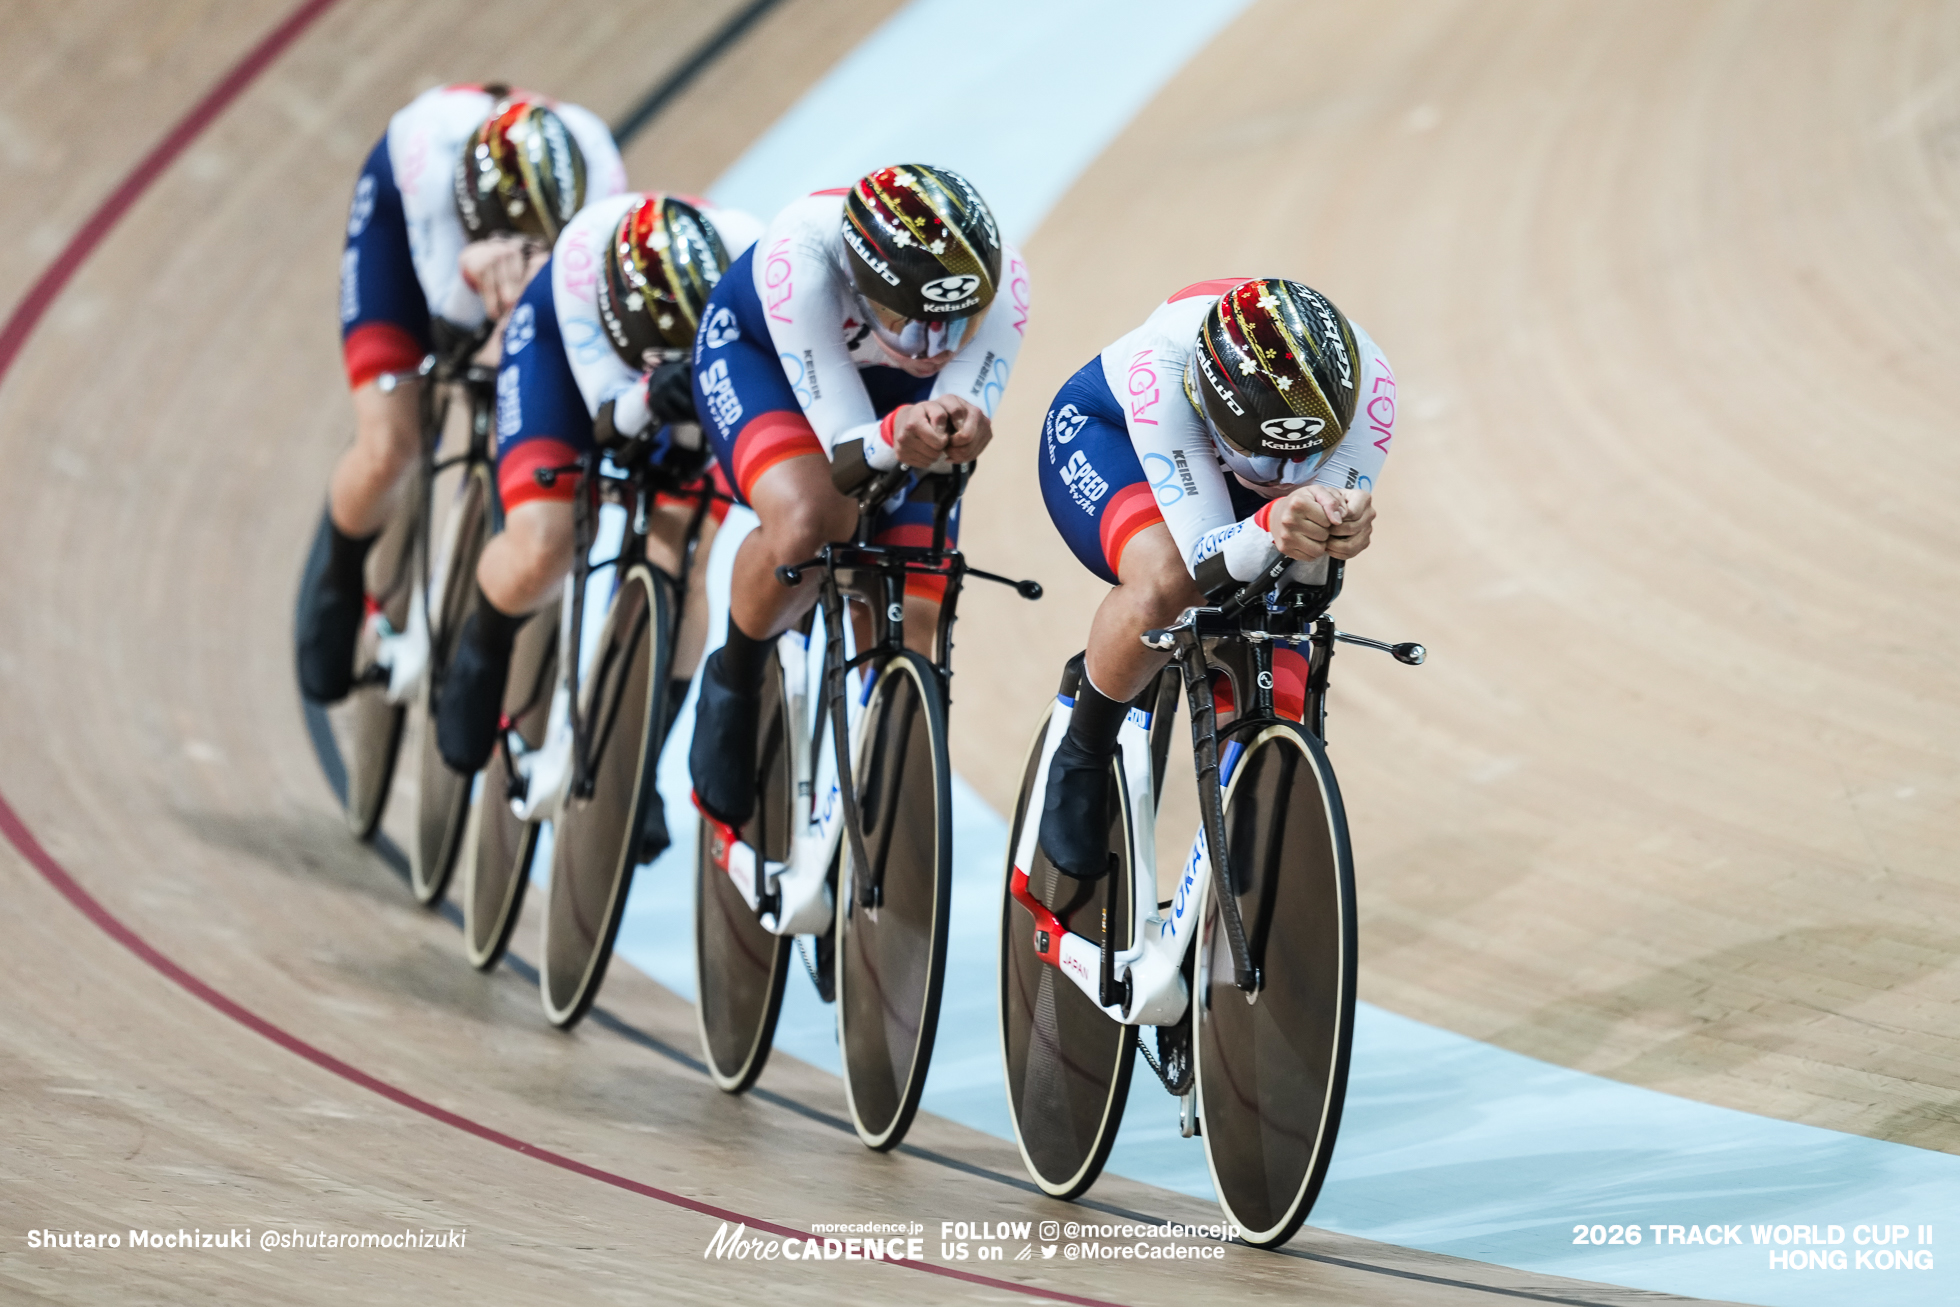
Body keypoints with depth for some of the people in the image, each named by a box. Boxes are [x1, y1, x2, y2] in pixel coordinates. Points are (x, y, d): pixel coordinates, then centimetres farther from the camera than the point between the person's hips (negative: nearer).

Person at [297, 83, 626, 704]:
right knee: (389, 449, -17)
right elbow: (451, 321, -41)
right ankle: (338, 575, 17)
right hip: (402, 210, -2)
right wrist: (475, 269, -65)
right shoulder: (433, 150, -44)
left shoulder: (597, 170, -39)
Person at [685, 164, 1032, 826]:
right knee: (808, 519, -34)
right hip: (757, 351, -3)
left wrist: (962, 433, -57)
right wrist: (894, 438, -62)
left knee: (911, 627, -10)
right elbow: (845, 458, -40)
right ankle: (731, 683, -4)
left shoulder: (1001, 280, -36)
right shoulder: (801, 255, -43)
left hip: (901, 394, 3)